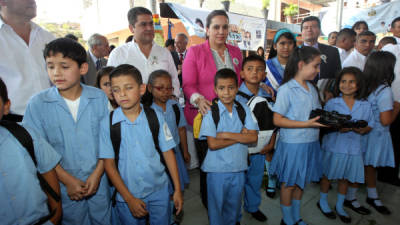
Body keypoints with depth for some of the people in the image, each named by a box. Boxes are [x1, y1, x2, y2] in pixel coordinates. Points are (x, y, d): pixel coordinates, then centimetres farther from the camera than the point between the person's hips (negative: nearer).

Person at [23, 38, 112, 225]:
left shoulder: (99, 98, -6)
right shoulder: (38, 104, -9)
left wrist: (97, 174, -10)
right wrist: (68, 180, -10)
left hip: (98, 180, 1)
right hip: (64, 185, -1)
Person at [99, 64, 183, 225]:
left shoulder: (155, 117, -8)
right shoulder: (107, 124, -10)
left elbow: (168, 153, -3)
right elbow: (109, 164, -7)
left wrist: (177, 189, -1)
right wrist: (129, 198, -8)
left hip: (159, 191, 1)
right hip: (126, 195, 0)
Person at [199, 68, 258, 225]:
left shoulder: (243, 109, -1)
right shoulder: (211, 112, -12)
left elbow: (253, 137, -10)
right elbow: (213, 144, -19)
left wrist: (227, 135, -18)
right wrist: (241, 136, -14)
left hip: (239, 168, 4)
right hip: (217, 169, -3)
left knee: (234, 206, 22)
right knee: (216, 206, 14)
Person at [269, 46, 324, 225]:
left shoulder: (312, 88, 8)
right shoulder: (286, 89, -16)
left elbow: (317, 114, 16)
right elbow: (277, 120, -18)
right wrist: (307, 124, -23)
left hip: (310, 143, 7)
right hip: (292, 144, -7)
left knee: (301, 182, 21)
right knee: (289, 183, 10)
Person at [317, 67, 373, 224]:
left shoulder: (365, 105, 1)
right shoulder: (331, 103, -7)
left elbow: (370, 125, 8)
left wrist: (363, 129, -14)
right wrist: (337, 128, -23)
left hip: (353, 148, 3)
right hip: (333, 146, -3)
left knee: (345, 178, 16)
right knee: (328, 175, 12)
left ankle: (339, 206, 37)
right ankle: (322, 202, 34)